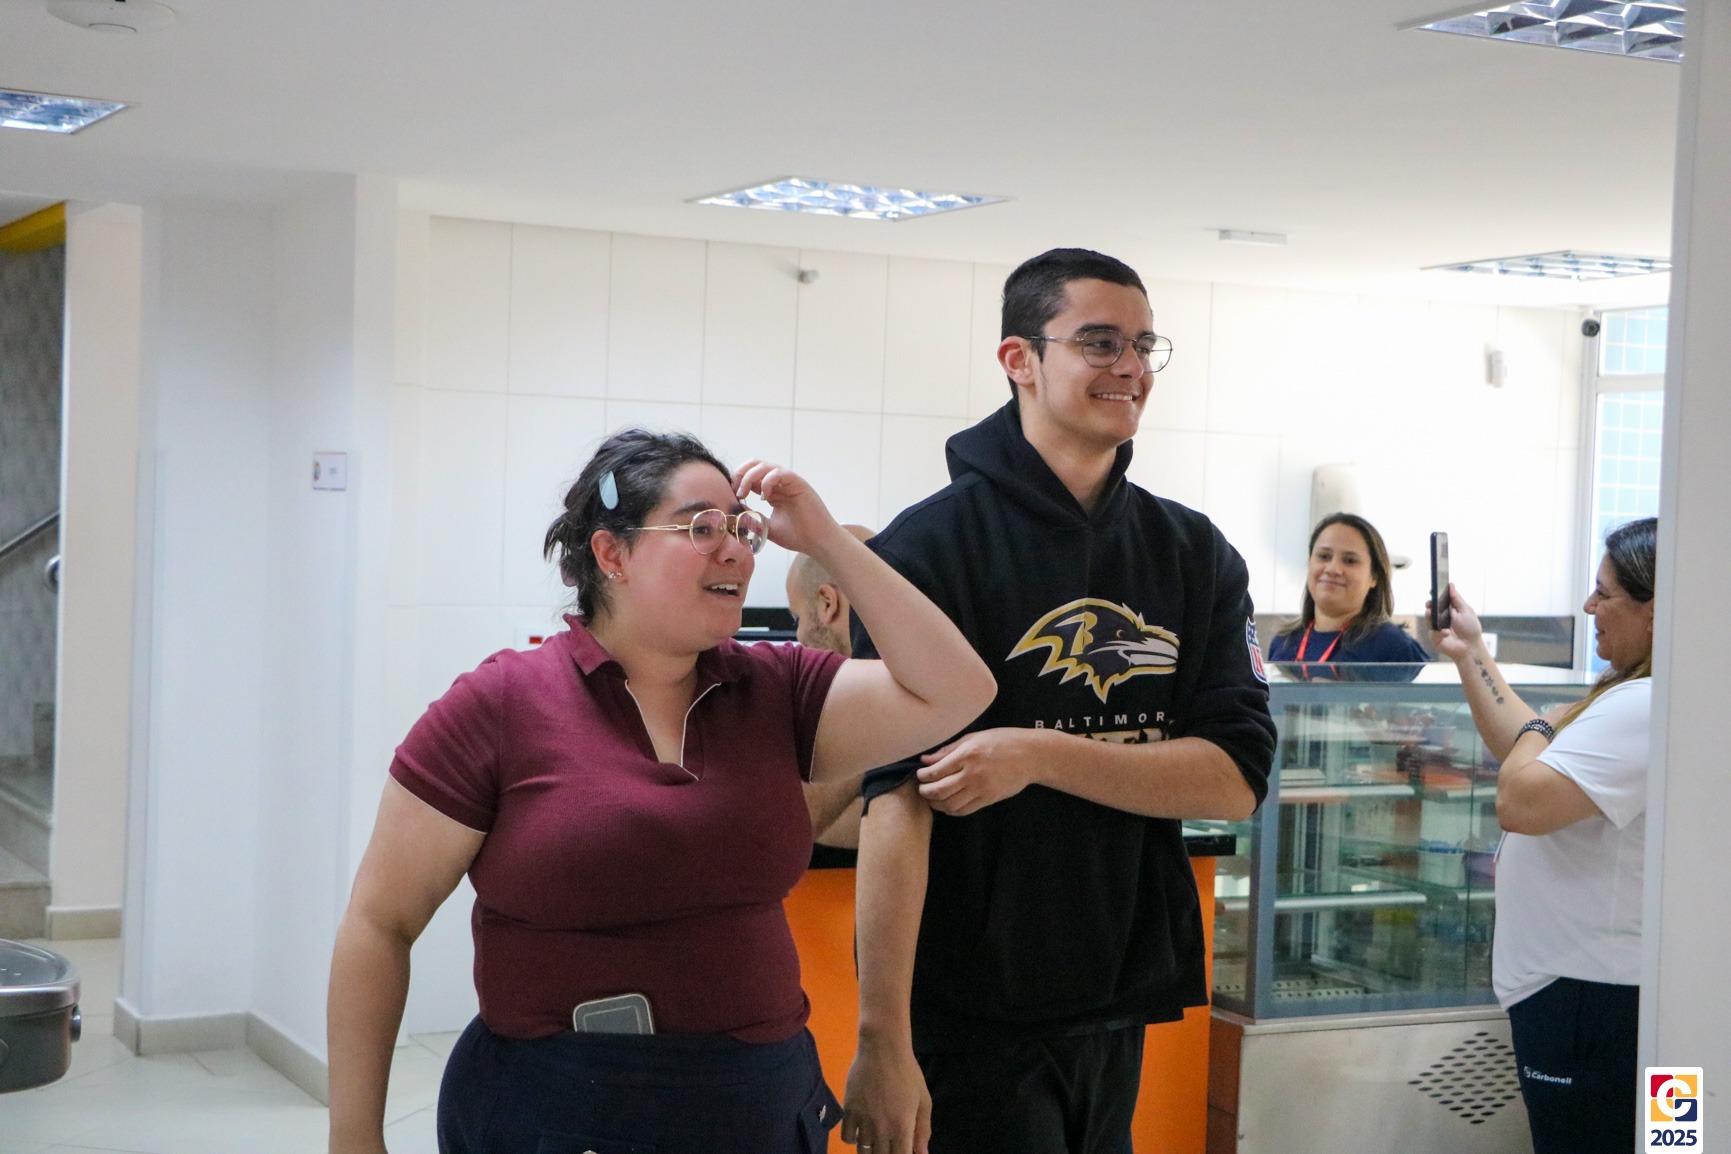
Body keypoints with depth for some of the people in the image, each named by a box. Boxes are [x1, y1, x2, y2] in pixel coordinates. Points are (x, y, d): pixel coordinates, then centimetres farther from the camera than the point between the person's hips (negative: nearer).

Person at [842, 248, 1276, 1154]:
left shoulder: (1195, 556, 7)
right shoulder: (928, 549, -10)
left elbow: (1235, 779, -3)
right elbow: (893, 804, -17)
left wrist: (1039, 753, -17)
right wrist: (883, 1041, -21)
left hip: (1121, 1013, 6)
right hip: (969, 1017, -5)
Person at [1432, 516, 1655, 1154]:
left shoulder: (1644, 708, -25)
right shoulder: (1633, 695, 13)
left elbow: (1520, 800, -30)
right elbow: (1532, 757, 21)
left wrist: (1535, 730, -9)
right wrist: (1471, 653, 18)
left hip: (1590, 992, -11)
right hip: (1581, 983, 11)